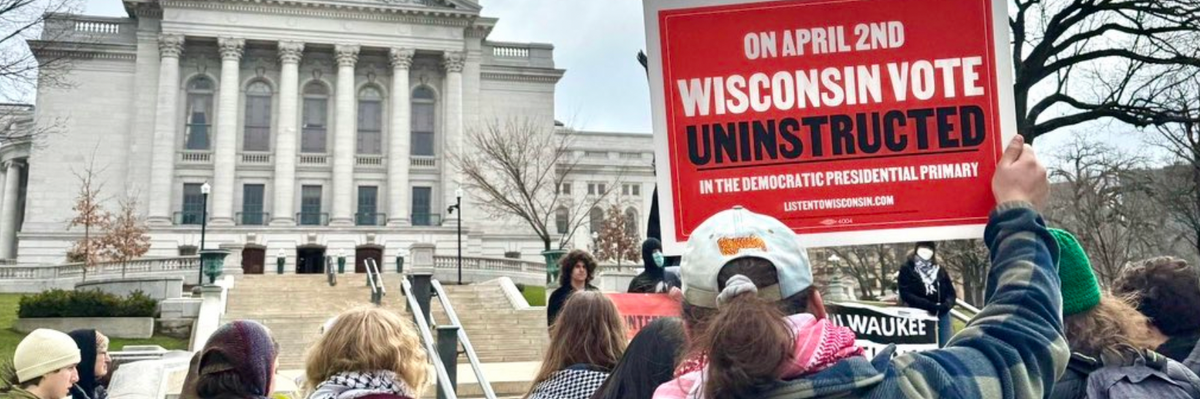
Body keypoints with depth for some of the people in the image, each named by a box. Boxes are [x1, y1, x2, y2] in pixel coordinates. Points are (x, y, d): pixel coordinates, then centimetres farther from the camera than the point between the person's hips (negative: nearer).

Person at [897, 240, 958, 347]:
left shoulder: (940, 270, 17)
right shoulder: (907, 269, 4)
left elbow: (951, 292, 11)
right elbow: (906, 294, -8)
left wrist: (946, 305, -12)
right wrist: (929, 305, -20)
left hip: (942, 314, 4)